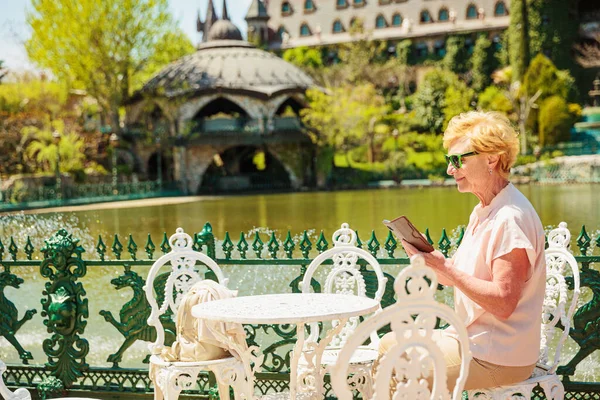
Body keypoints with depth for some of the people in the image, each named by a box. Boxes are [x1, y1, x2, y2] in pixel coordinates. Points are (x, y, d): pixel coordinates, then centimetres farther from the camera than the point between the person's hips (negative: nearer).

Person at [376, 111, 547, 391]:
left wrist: (445, 269, -26)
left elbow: (503, 303, -26)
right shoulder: (482, 211, 12)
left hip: (499, 357, -10)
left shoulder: (511, 218, -21)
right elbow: (459, 278, 12)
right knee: (388, 345, 13)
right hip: (471, 337, 10)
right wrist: (430, 258, -6)